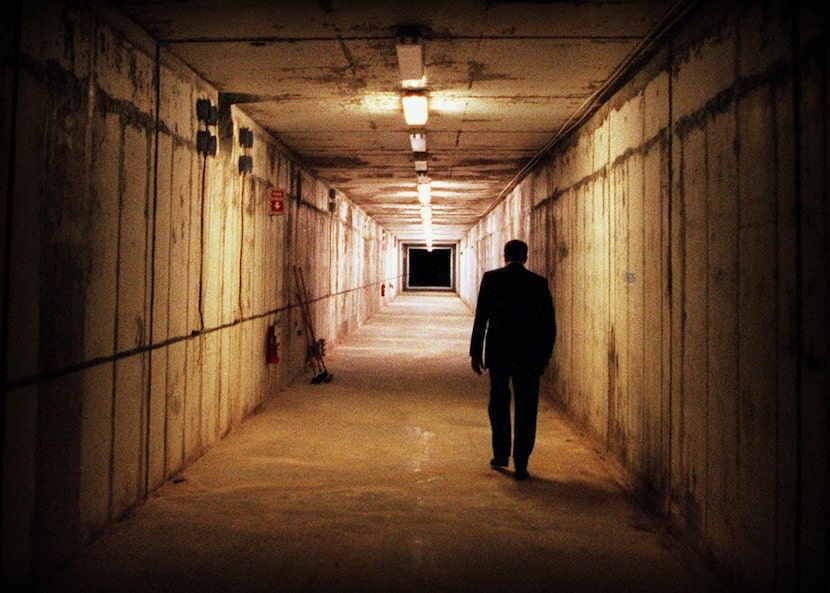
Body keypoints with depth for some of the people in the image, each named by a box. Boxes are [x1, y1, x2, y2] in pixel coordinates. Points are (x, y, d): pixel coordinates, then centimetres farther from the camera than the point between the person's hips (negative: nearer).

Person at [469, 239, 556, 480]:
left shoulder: (491, 278, -3)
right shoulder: (539, 282, 2)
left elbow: (481, 318, -5)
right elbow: (550, 323, 4)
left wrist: (475, 352, 2)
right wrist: (545, 355, 14)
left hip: (498, 352, 0)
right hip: (530, 354, 0)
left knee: (498, 403, 17)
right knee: (526, 409, 6)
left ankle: (501, 455, 23)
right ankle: (520, 465, 6)